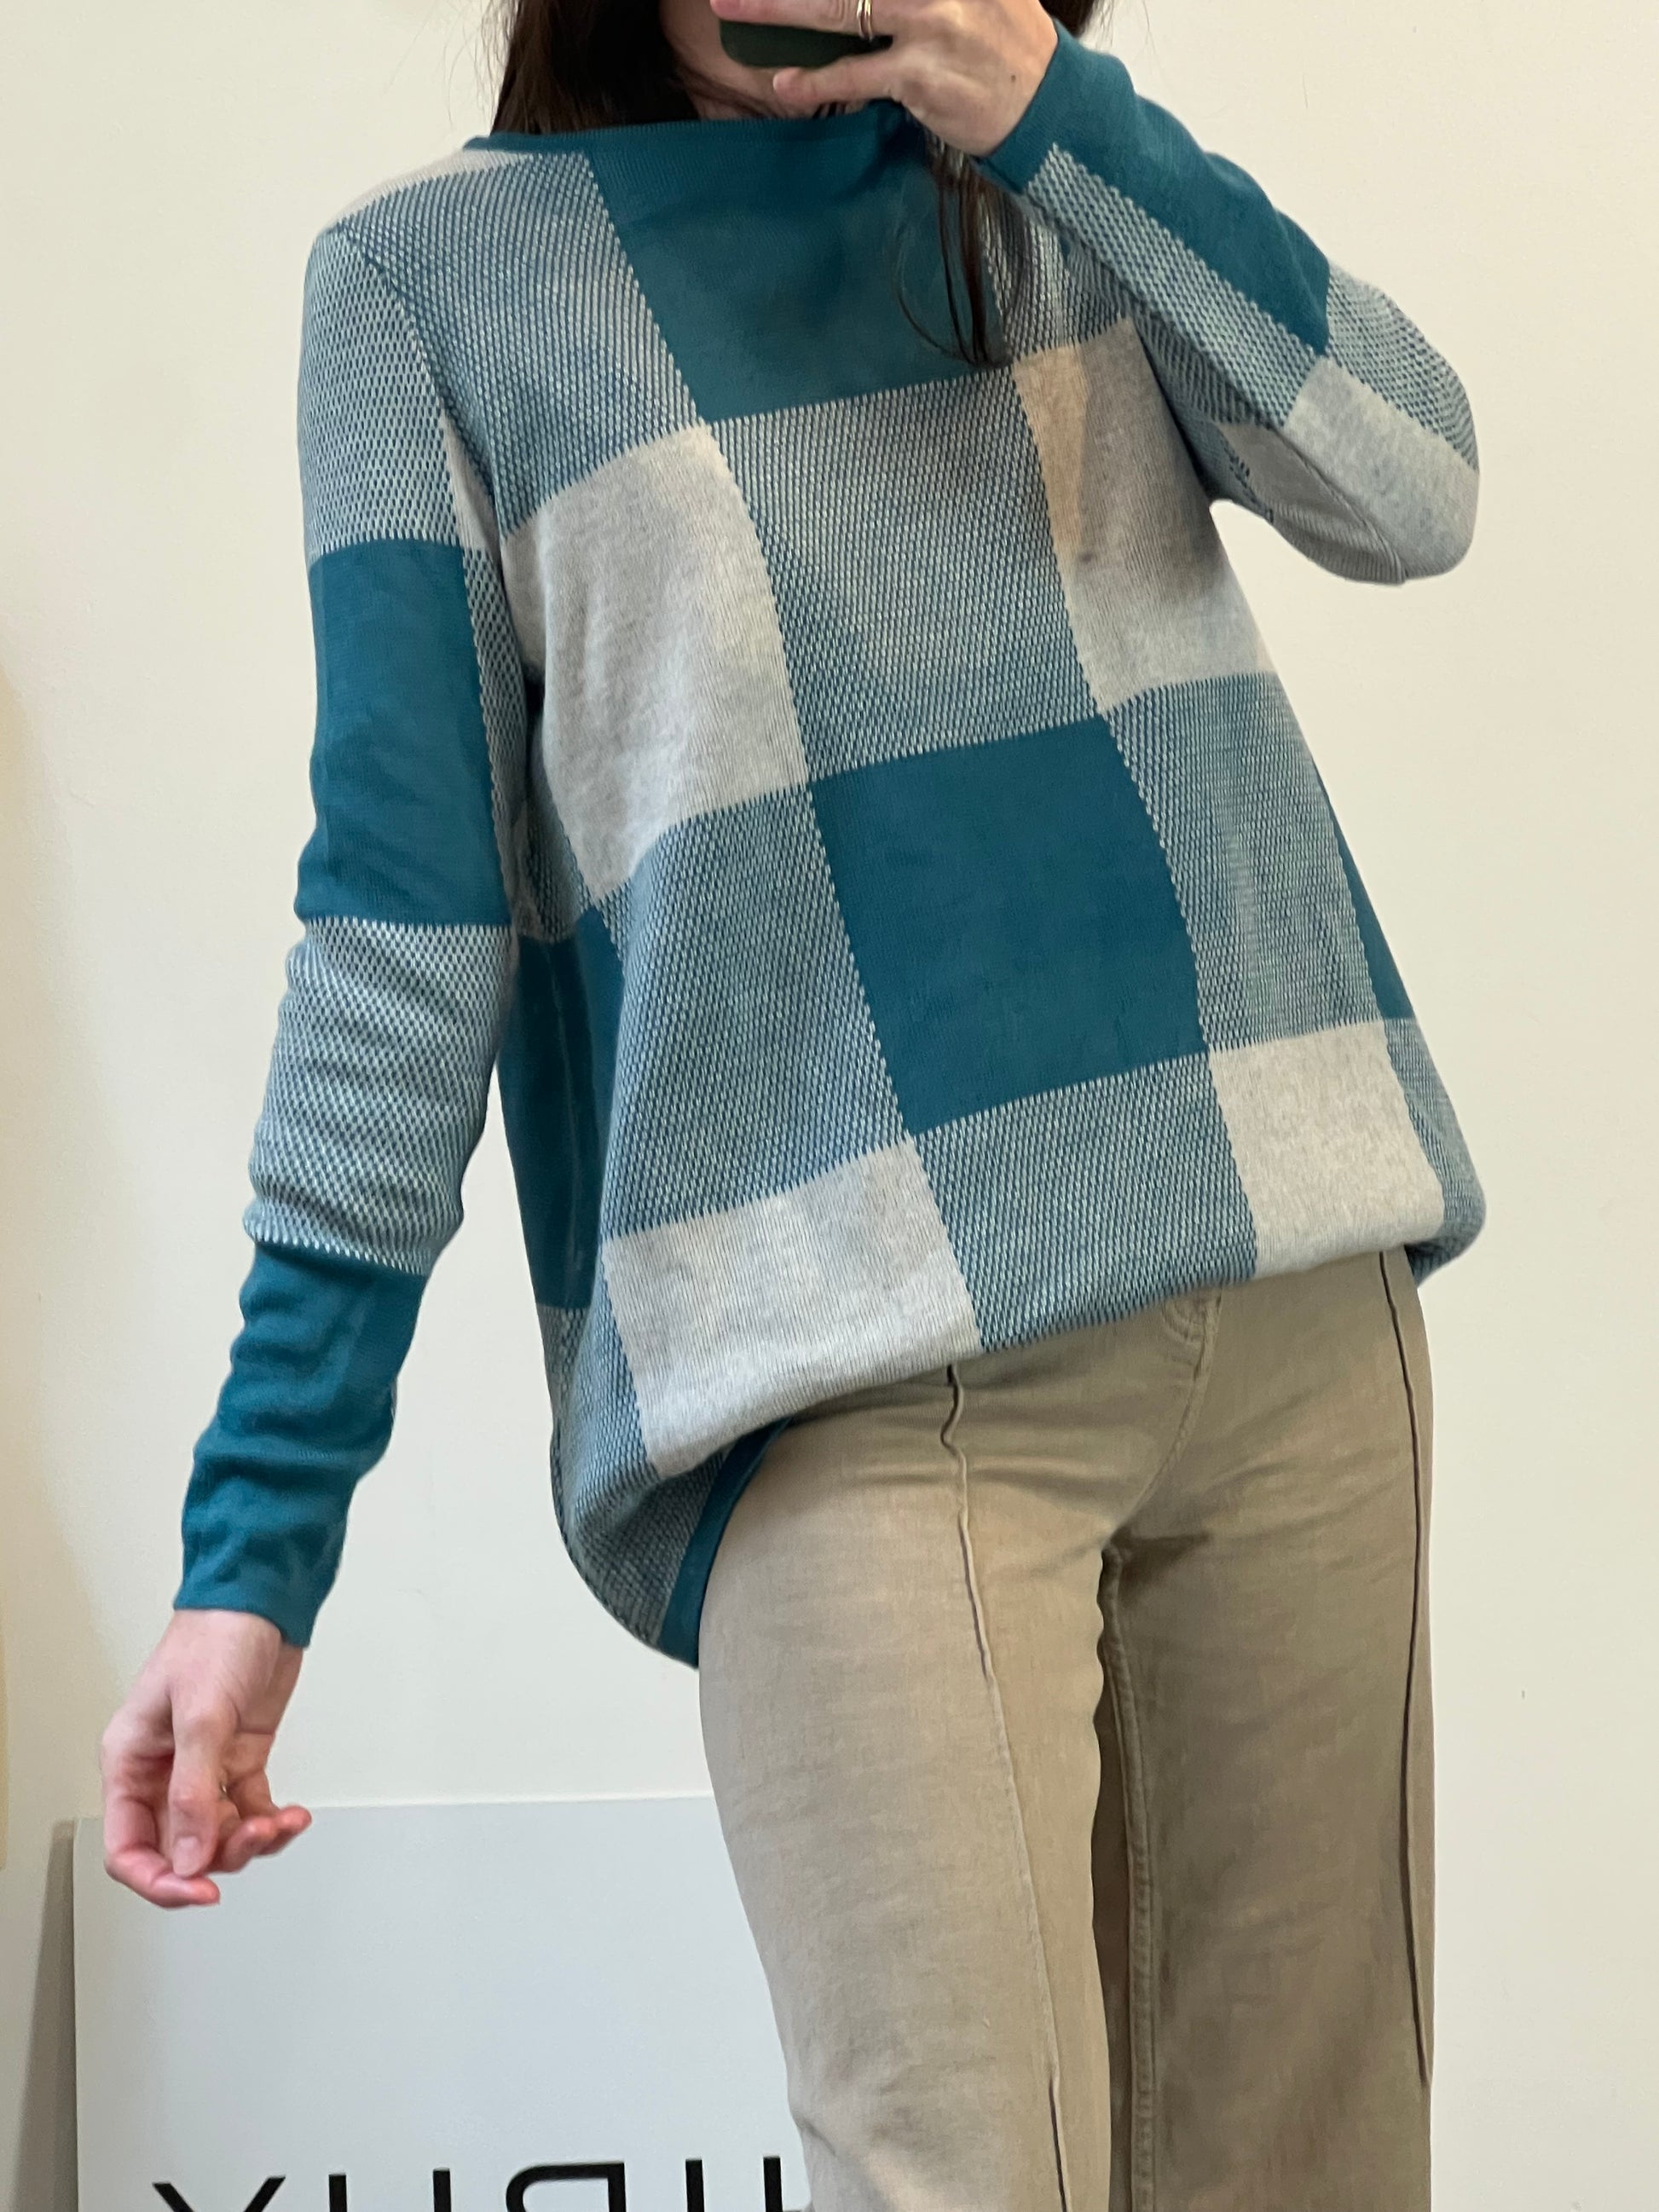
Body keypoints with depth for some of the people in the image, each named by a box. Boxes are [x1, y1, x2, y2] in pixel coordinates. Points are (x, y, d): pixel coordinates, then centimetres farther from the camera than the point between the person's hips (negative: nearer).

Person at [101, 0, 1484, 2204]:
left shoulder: (1059, 178, 15)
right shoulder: (435, 270, 4)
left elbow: (1412, 493, 2)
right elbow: (405, 919, 0)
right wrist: (255, 1545, -5)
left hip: (1294, 1302, 4)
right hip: (855, 1366, -4)